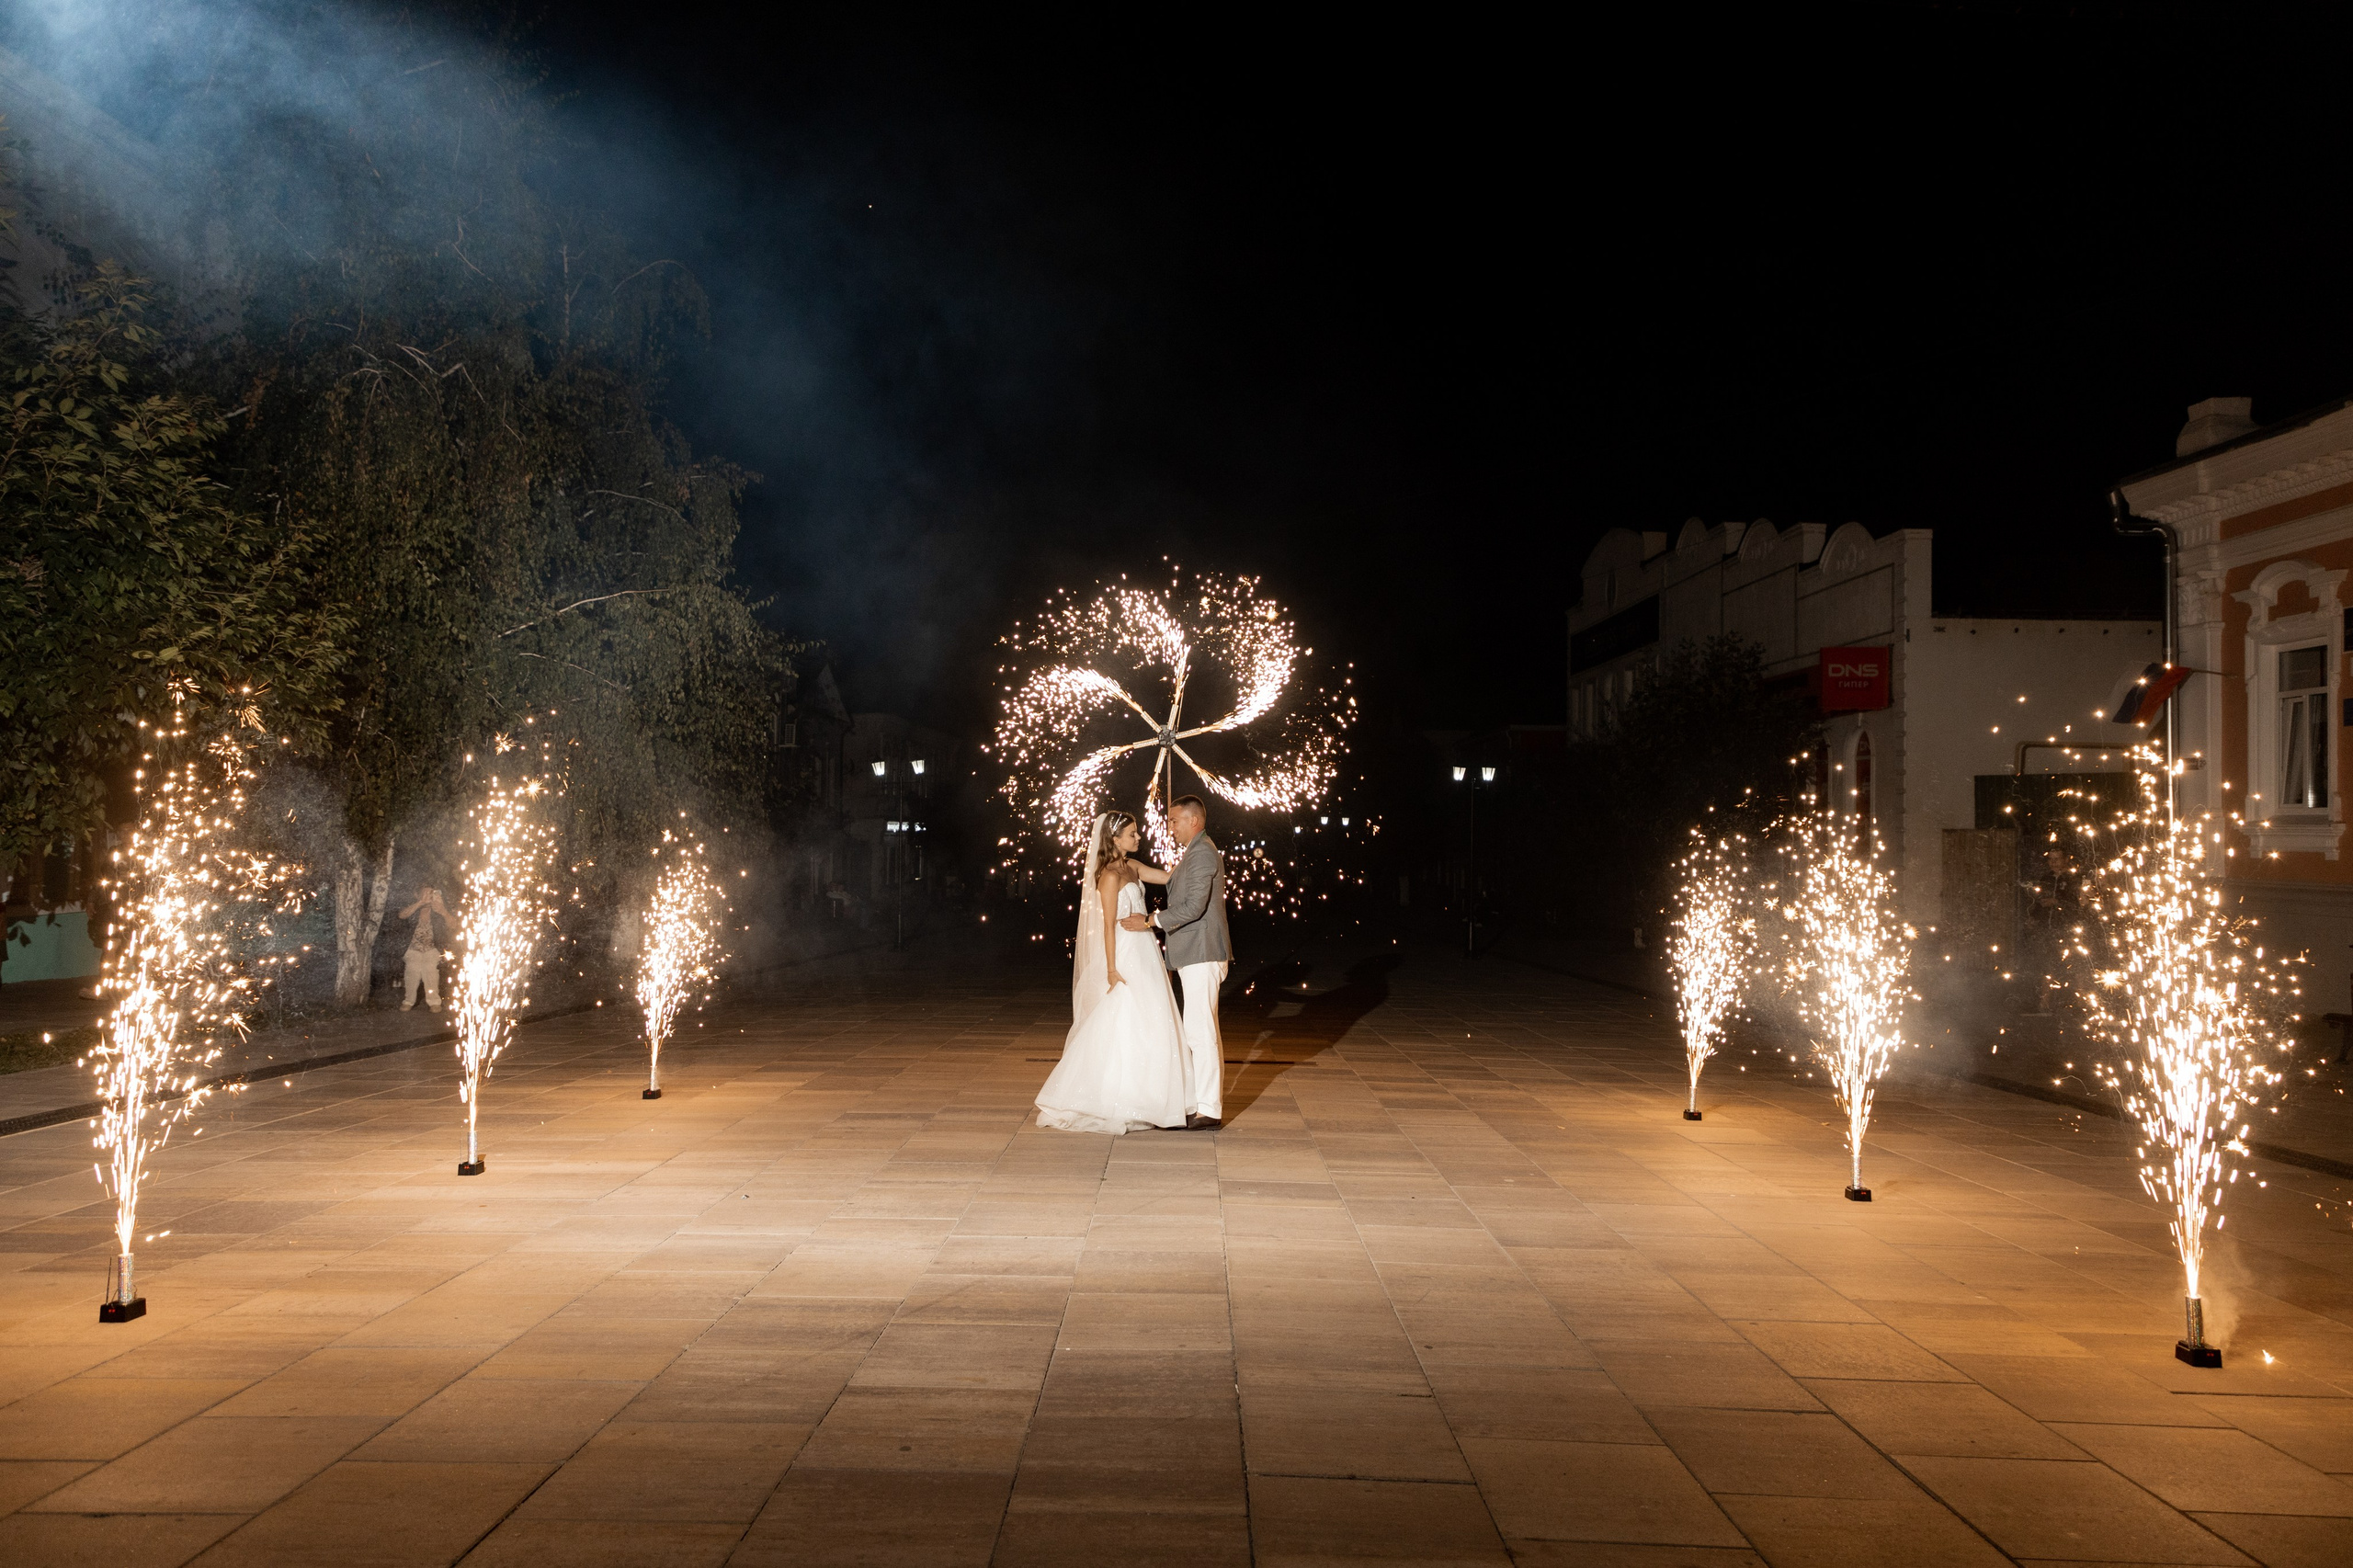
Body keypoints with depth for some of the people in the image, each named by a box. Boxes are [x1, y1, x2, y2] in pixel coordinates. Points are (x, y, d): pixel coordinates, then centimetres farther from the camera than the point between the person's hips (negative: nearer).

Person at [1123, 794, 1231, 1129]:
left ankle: (1209, 1111, -6)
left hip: (1202, 956, -11)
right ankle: (1203, 1105, 17)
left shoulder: (1203, 853, -14)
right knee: (1202, 1032, 12)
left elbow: (1194, 906, -22)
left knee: (1201, 1032, -9)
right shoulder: (1197, 853, 19)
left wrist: (1150, 921, -16)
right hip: (1196, 956, 11)